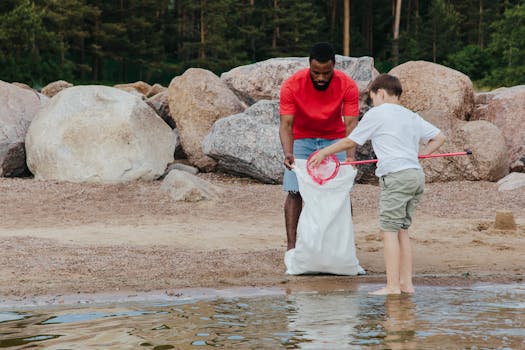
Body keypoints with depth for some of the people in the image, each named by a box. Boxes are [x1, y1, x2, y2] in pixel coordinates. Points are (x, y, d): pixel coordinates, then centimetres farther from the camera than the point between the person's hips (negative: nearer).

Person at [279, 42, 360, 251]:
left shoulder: (348, 86, -22)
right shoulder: (292, 86, -24)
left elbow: (351, 124, -26)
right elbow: (286, 124, -26)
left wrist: (350, 155, -43)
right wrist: (288, 153, -44)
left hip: (334, 139, 1)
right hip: (302, 138, -1)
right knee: (295, 192, -10)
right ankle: (291, 246, -6)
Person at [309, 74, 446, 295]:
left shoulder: (376, 114, 1)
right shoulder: (412, 117, 20)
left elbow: (351, 142, 7)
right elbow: (439, 137, 22)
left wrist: (324, 153, 19)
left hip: (396, 176, -7)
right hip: (417, 175, 7)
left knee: (389, 231, -7)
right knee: (402, 230, 13)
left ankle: (392, 286, -12)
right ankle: (406, 283, 12)